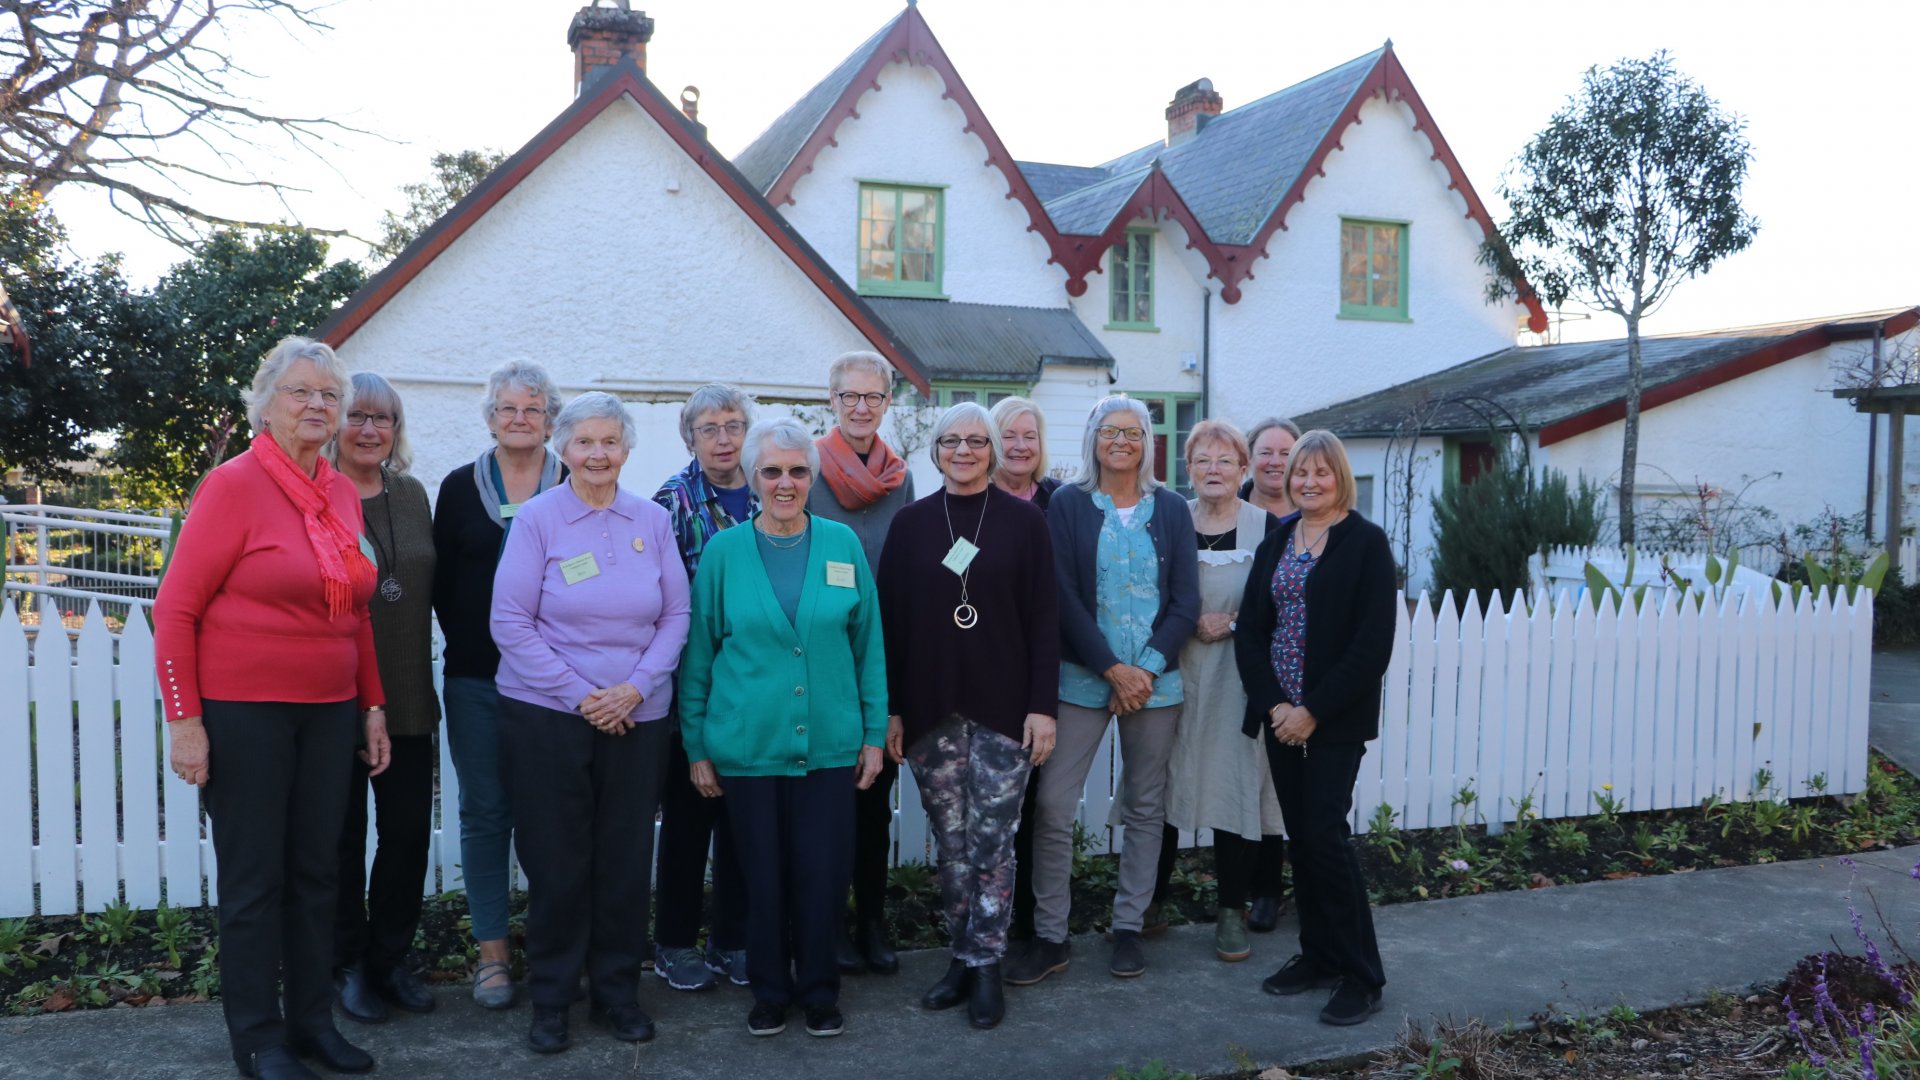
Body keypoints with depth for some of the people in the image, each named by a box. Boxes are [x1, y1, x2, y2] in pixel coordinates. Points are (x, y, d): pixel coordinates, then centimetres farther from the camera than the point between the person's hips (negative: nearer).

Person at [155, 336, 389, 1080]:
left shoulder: (343, 494, 7)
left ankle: (312, 1018, 26)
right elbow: (176, 608, -10)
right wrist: (184, 719, -13)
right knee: (254, 879, 5)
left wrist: (372, 704, 11)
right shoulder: (234, 484, -10)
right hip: (244, 710, -5)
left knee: (315, 871, 13)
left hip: (330, 711, 6)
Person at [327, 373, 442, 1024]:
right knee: (343, 836, 8)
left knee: (409, 832, 8)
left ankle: (389, 958, 24)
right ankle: (346, 965, 23)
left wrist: (427, 674, 11)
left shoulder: (412, 495, 10)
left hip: (407, 699, 4)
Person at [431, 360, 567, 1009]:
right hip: (478, 680, 1)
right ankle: (492, 951, 16)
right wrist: (473, 644, -1)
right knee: (485, 811, 6)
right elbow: (442, 583, 8)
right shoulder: (460, 488, 7)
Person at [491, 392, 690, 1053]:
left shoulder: (652, 522, 4)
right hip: (548, 715, -2)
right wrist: (581, 694, -13)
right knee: (557, 862, 4)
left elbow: (676, 615, 3)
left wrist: (636, 687, -11)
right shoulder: (536, 519, -4)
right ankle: (551, 999, 20)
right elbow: (511, 622, -8)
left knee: (626, 860, 8)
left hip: (637, 717, 2)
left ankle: (617, 992, 24)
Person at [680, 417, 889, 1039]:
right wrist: (696, 747, 3)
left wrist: (875, 734, 4)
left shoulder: (842, 544, 2)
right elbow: (698, 655, 3)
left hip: (830, 745, 1)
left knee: (825, 873, 3)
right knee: (763, 876, 9)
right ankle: (770, 990, 29)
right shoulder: (723, 551, -1)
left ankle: (819, 989, 25)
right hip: (748, 747, 0)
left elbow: (869, 645, 6)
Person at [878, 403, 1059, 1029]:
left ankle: (986, 966, 13)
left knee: (992, 841, 1)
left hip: (1002, 708, -2)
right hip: (930, 711, 2)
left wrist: (1043, 706, -6)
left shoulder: (1025, 522, 0)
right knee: (950, 843, 8)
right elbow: (890, 619, 4)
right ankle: (961, 958, 21)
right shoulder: (911, 524, 5)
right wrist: (891, 709, 0)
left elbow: (1044, 619, -1)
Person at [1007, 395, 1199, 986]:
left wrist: (1147, 668, -9)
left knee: (1145, 807, 8)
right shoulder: (1068, 505, 2)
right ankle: (1050, 936, 6)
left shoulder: (1171, 510, 7)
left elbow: (1185, 601, 2)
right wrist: (1112, 668, -12)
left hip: (1155, 680, 2)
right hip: (1083, 677, -2)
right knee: (1054, 804, -6)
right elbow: (1064, 597, -6)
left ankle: (1128, 927, 22)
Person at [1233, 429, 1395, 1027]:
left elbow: (1373, 643, -12)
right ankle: (1318, 955, 21)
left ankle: (1361, 976, 5)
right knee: (1300, 834, 9)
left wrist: (1313, 710, -14)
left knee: (1325, 833, -8)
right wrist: (1273, 703, -8)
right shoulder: (1276, 542, 10)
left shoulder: (1366, 542, -6)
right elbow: (1250, 629, 6)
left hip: (1335, 719, -5)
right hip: (1282, 715, 5)